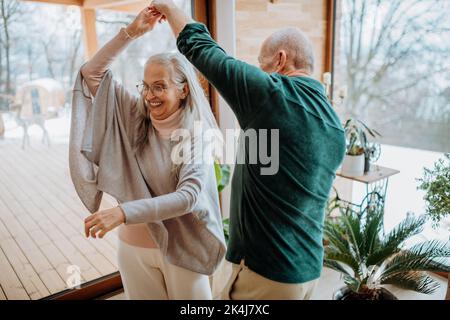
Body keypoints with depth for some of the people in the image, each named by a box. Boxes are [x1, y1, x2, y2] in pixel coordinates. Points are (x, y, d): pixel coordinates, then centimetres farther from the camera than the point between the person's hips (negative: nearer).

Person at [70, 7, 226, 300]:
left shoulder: (197, 136, -16)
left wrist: (123, 212, -36)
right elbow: (92, 74, -5)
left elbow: (188, 197, -27)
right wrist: (132, 32, -13)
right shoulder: (135, 119, -4)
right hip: (134, 246, 3)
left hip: (181, 248, -3)